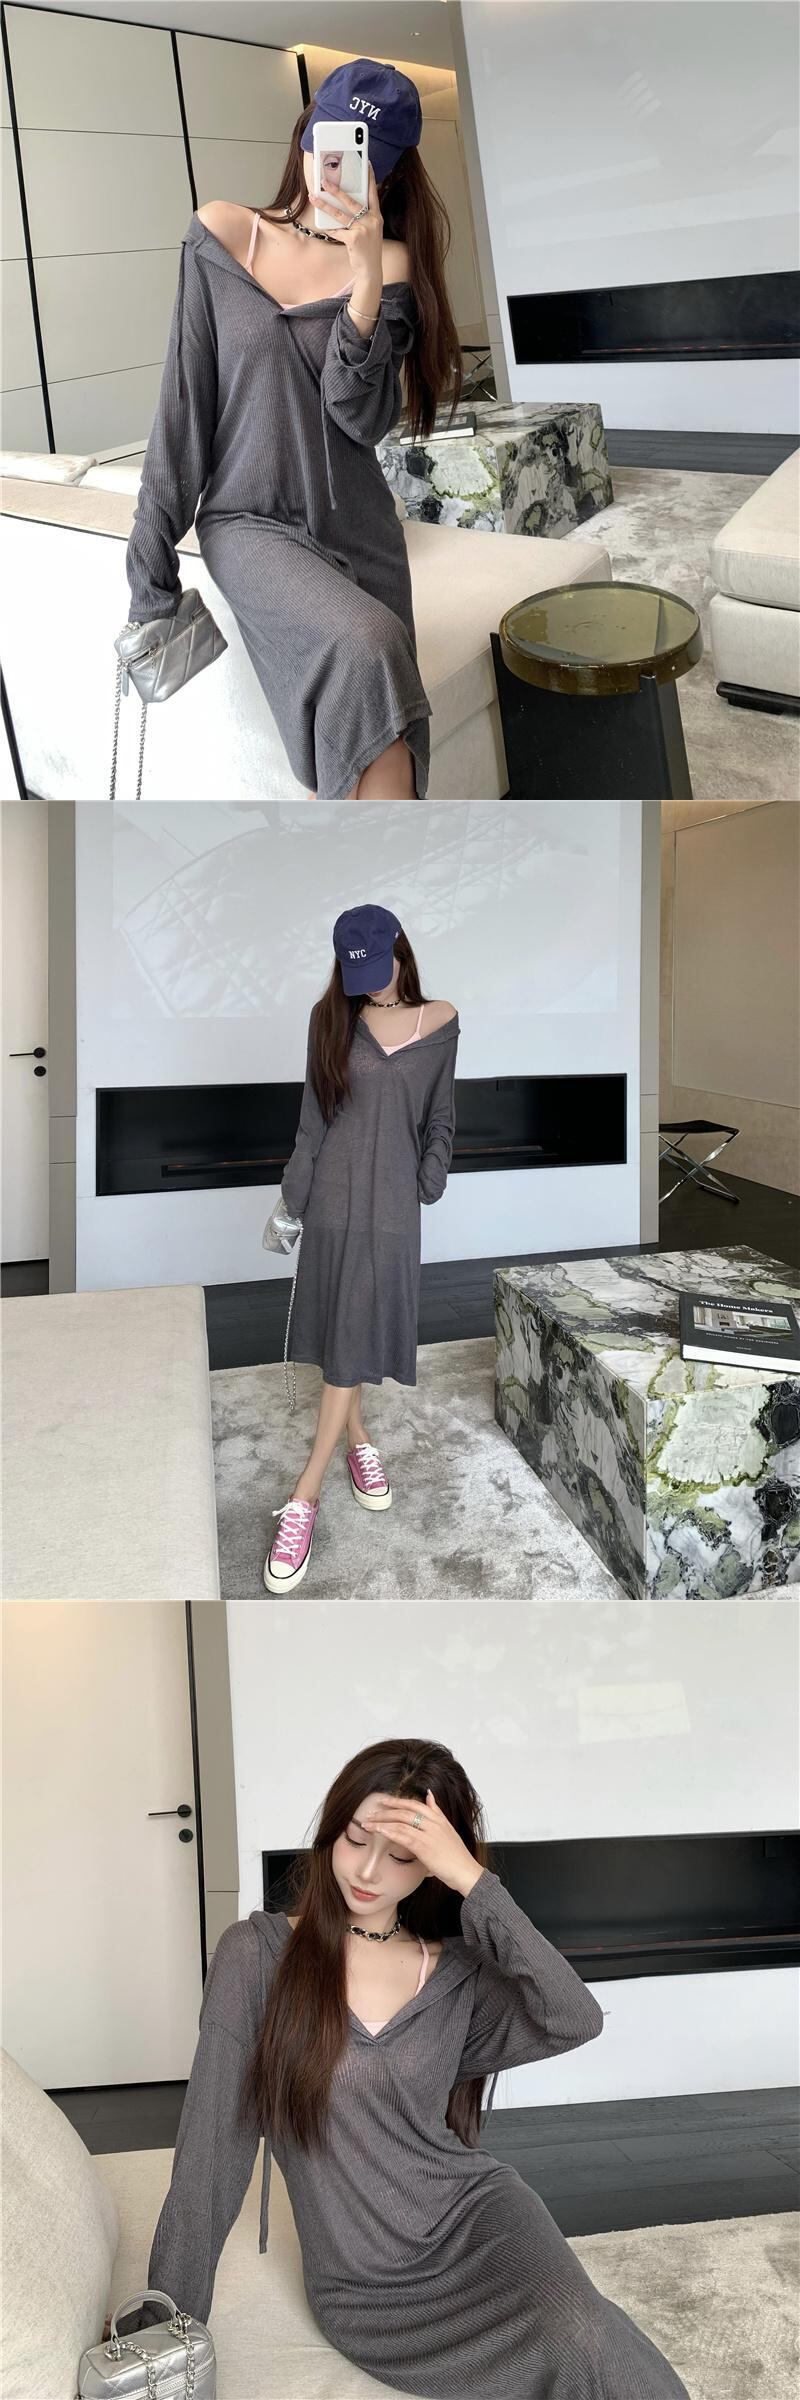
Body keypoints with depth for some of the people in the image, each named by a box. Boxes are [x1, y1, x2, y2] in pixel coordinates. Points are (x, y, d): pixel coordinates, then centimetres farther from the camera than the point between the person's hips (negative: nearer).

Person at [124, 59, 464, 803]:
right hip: (251, 523, -2)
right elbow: (184, 402, -2)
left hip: (358, 530, 3)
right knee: (362, 647, -31)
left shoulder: (390, 264, 2)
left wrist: (367, 274, -21)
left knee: (350, 756, -7)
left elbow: (361, 417, -11)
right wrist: (152, 562, -5)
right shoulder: (222, 234, 0)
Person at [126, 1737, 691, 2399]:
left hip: (474, 2214, 3)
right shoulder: (257, 1954, -5)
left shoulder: (456, 1971, 4)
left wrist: (473, 1882, -21)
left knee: (584, 2339, -29)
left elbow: (575, 2021, -15)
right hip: (363, 2288, -2)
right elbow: (210, 2149, -3)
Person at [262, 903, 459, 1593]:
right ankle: (357, 1439, 33)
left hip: (392, 1199, -1)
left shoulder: (441, 1022, -1)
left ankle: (304, 1497, -1)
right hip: (336, 1193, 1)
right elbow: (313, 1118, 2)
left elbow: (441, 1117, 7)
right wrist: (293, 1196, 1)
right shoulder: (332, 1018, -1)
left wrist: (428, 1186, -1)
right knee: (338, 1330, 10)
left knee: (353, 1337, -2)